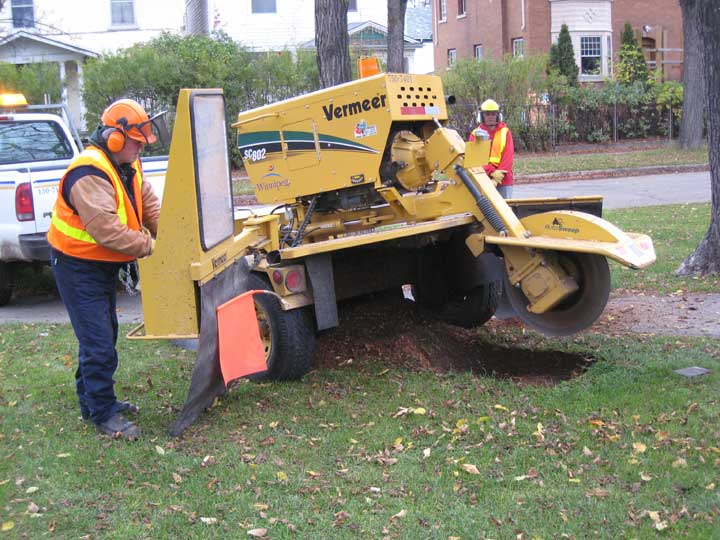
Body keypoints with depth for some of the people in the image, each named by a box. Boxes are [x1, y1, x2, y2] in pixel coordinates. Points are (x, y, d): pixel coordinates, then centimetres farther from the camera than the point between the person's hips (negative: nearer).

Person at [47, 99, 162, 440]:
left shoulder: (128, 165, 3)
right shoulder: (89, 173, -28)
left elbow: (148, 203, 2)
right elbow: (106, 229, -36)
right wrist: (150, 246, -31)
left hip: (105, 265, 10)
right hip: (78, 267, -10)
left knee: (104, 333, 20)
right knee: (99, 343, -7)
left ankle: (93, 399, 35)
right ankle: (103, 415, 3)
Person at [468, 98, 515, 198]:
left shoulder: (505, 132, 8)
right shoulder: (475, 134, 6)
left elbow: (508, 156, 0)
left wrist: (499, 175, -12)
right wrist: (492, 172, -15)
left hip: (504, 180, 1)